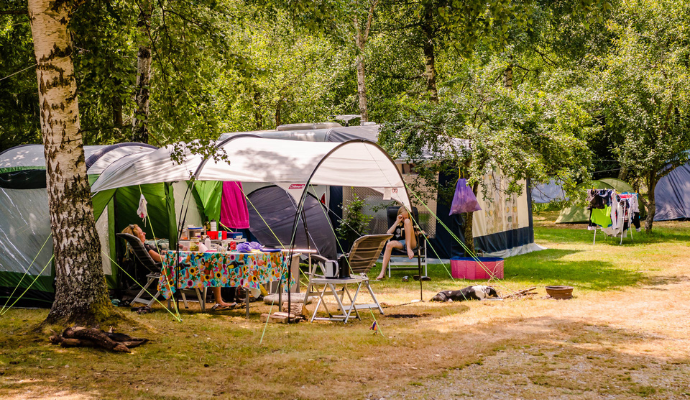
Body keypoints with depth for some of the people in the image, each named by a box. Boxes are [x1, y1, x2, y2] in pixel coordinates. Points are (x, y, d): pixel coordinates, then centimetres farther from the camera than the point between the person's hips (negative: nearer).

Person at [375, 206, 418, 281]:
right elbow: (388, 233, 3)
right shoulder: (397, 224, 20)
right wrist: (397, 222, -3)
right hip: (400, 244, 2)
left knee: (407, 221, -17)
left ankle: (409, 249, -31)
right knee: (389, 244, -35)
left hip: (411, 244, -1)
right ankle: (382, 272, -38)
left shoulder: (413, 223, 21)